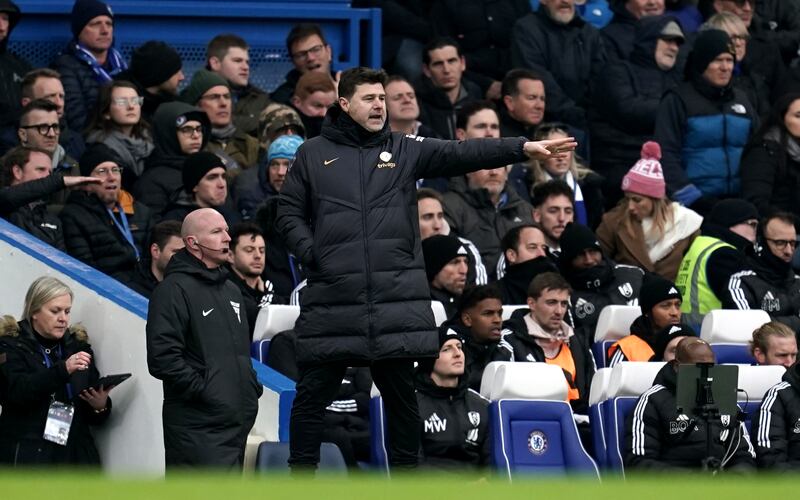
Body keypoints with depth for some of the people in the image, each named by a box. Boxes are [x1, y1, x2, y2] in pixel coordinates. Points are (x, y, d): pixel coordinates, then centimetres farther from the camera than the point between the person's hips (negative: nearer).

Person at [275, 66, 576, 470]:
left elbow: (462, 154, -2)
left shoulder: (405, 150, 9)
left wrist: (523, 148, -15)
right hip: (331, 300, -1)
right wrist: (309, 251, -7)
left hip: (396, 298, 1)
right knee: (313, 394, 2)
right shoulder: (314, 154, 8)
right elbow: (289, 212, 12)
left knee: (401, 394, 7)